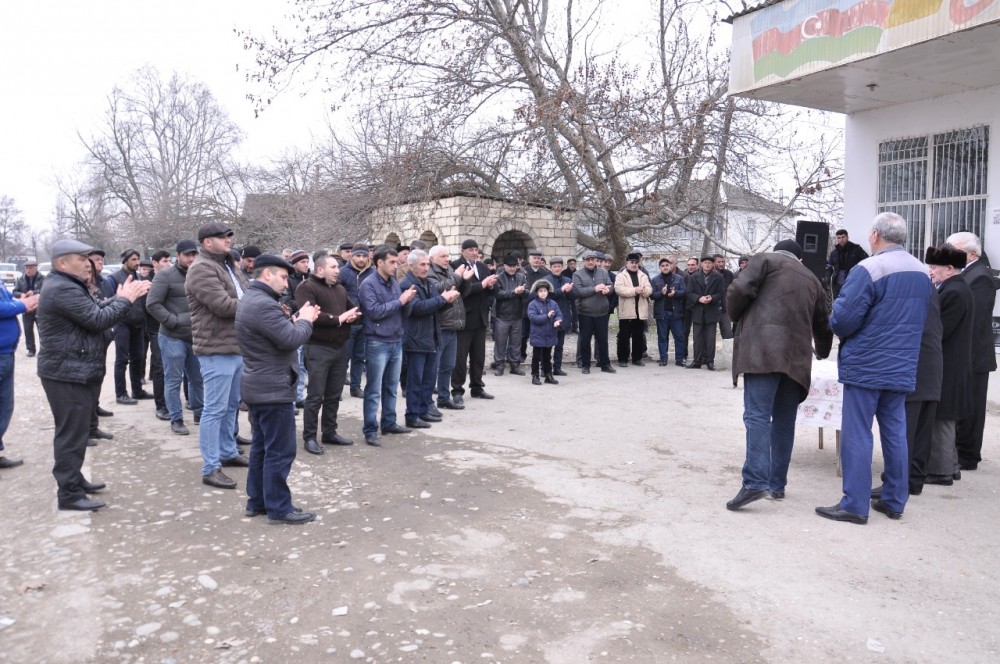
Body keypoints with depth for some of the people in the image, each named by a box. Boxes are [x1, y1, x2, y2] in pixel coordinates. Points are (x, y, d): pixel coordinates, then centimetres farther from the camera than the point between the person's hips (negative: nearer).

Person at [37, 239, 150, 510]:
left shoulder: (66, 285, 17)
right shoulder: (63, 289, -20)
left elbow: (95, 310, 16)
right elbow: (98, 319, -23)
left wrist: (119, 297, 2)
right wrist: (125, 299, -12)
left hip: (75, 371, 11)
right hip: (67, 374, -11)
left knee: (76, 430, 19)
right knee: (72, 433, -7)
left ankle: (73, 479, 31)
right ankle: (69, 493, 0)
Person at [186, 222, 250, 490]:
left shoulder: (230, 265, 17)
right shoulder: (202, 269, -15)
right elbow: (224, 305, -24)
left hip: (237, 347, 10)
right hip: (217, 350, -10)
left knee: (231, 406, 19)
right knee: (215, 410, -4)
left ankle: (228, 452, 33)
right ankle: (210, 469, 2)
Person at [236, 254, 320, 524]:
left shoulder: (251, 299, 15)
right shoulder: (263, 304, -22)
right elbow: (291, 340, -24)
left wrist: (296, 320, 5)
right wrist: (305, 320, -7)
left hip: (258, 386, 11)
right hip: (273, 388, -11)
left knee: (262, 447, 16)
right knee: (280, 451, -4)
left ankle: (257, 501, 24)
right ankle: (279, 508, 3)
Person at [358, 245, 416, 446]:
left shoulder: (395, 283, 10)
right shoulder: (368, 284, -10)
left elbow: (404, 313, 11)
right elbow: (375, 311, -20)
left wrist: (409, 300, -9)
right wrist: (399, 301, -16)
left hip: (396, 342, 7)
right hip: (377, 343, -7)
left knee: (391, 387, 15)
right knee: (374, 390, -2)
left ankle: (389, 423, 27)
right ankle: (370, 431, 3)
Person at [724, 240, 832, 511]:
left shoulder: (765, 260, 13)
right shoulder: (812, 280, 28)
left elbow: (739, 290, -5)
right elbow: (822, 326, 35)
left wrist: (737, 318, 14)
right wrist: (822, 352, 55)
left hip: (763, 347, -5)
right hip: (796, 355, 5)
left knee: (757, 415, -13)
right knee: (784, 421, 10)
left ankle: (755, 481, -23)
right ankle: (777, 484, 12)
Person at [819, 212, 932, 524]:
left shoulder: (868, 269, -15)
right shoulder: (923, 273, 9)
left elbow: (843, 318, -18)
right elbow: (918, 320, 17)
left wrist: (836, 326, 3)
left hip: (866, 366, -7)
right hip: (903, 368, 7)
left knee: (857, 434, -1)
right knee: (895, 433, 13)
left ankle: (855, 505, 2)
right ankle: (894, 501, 21)